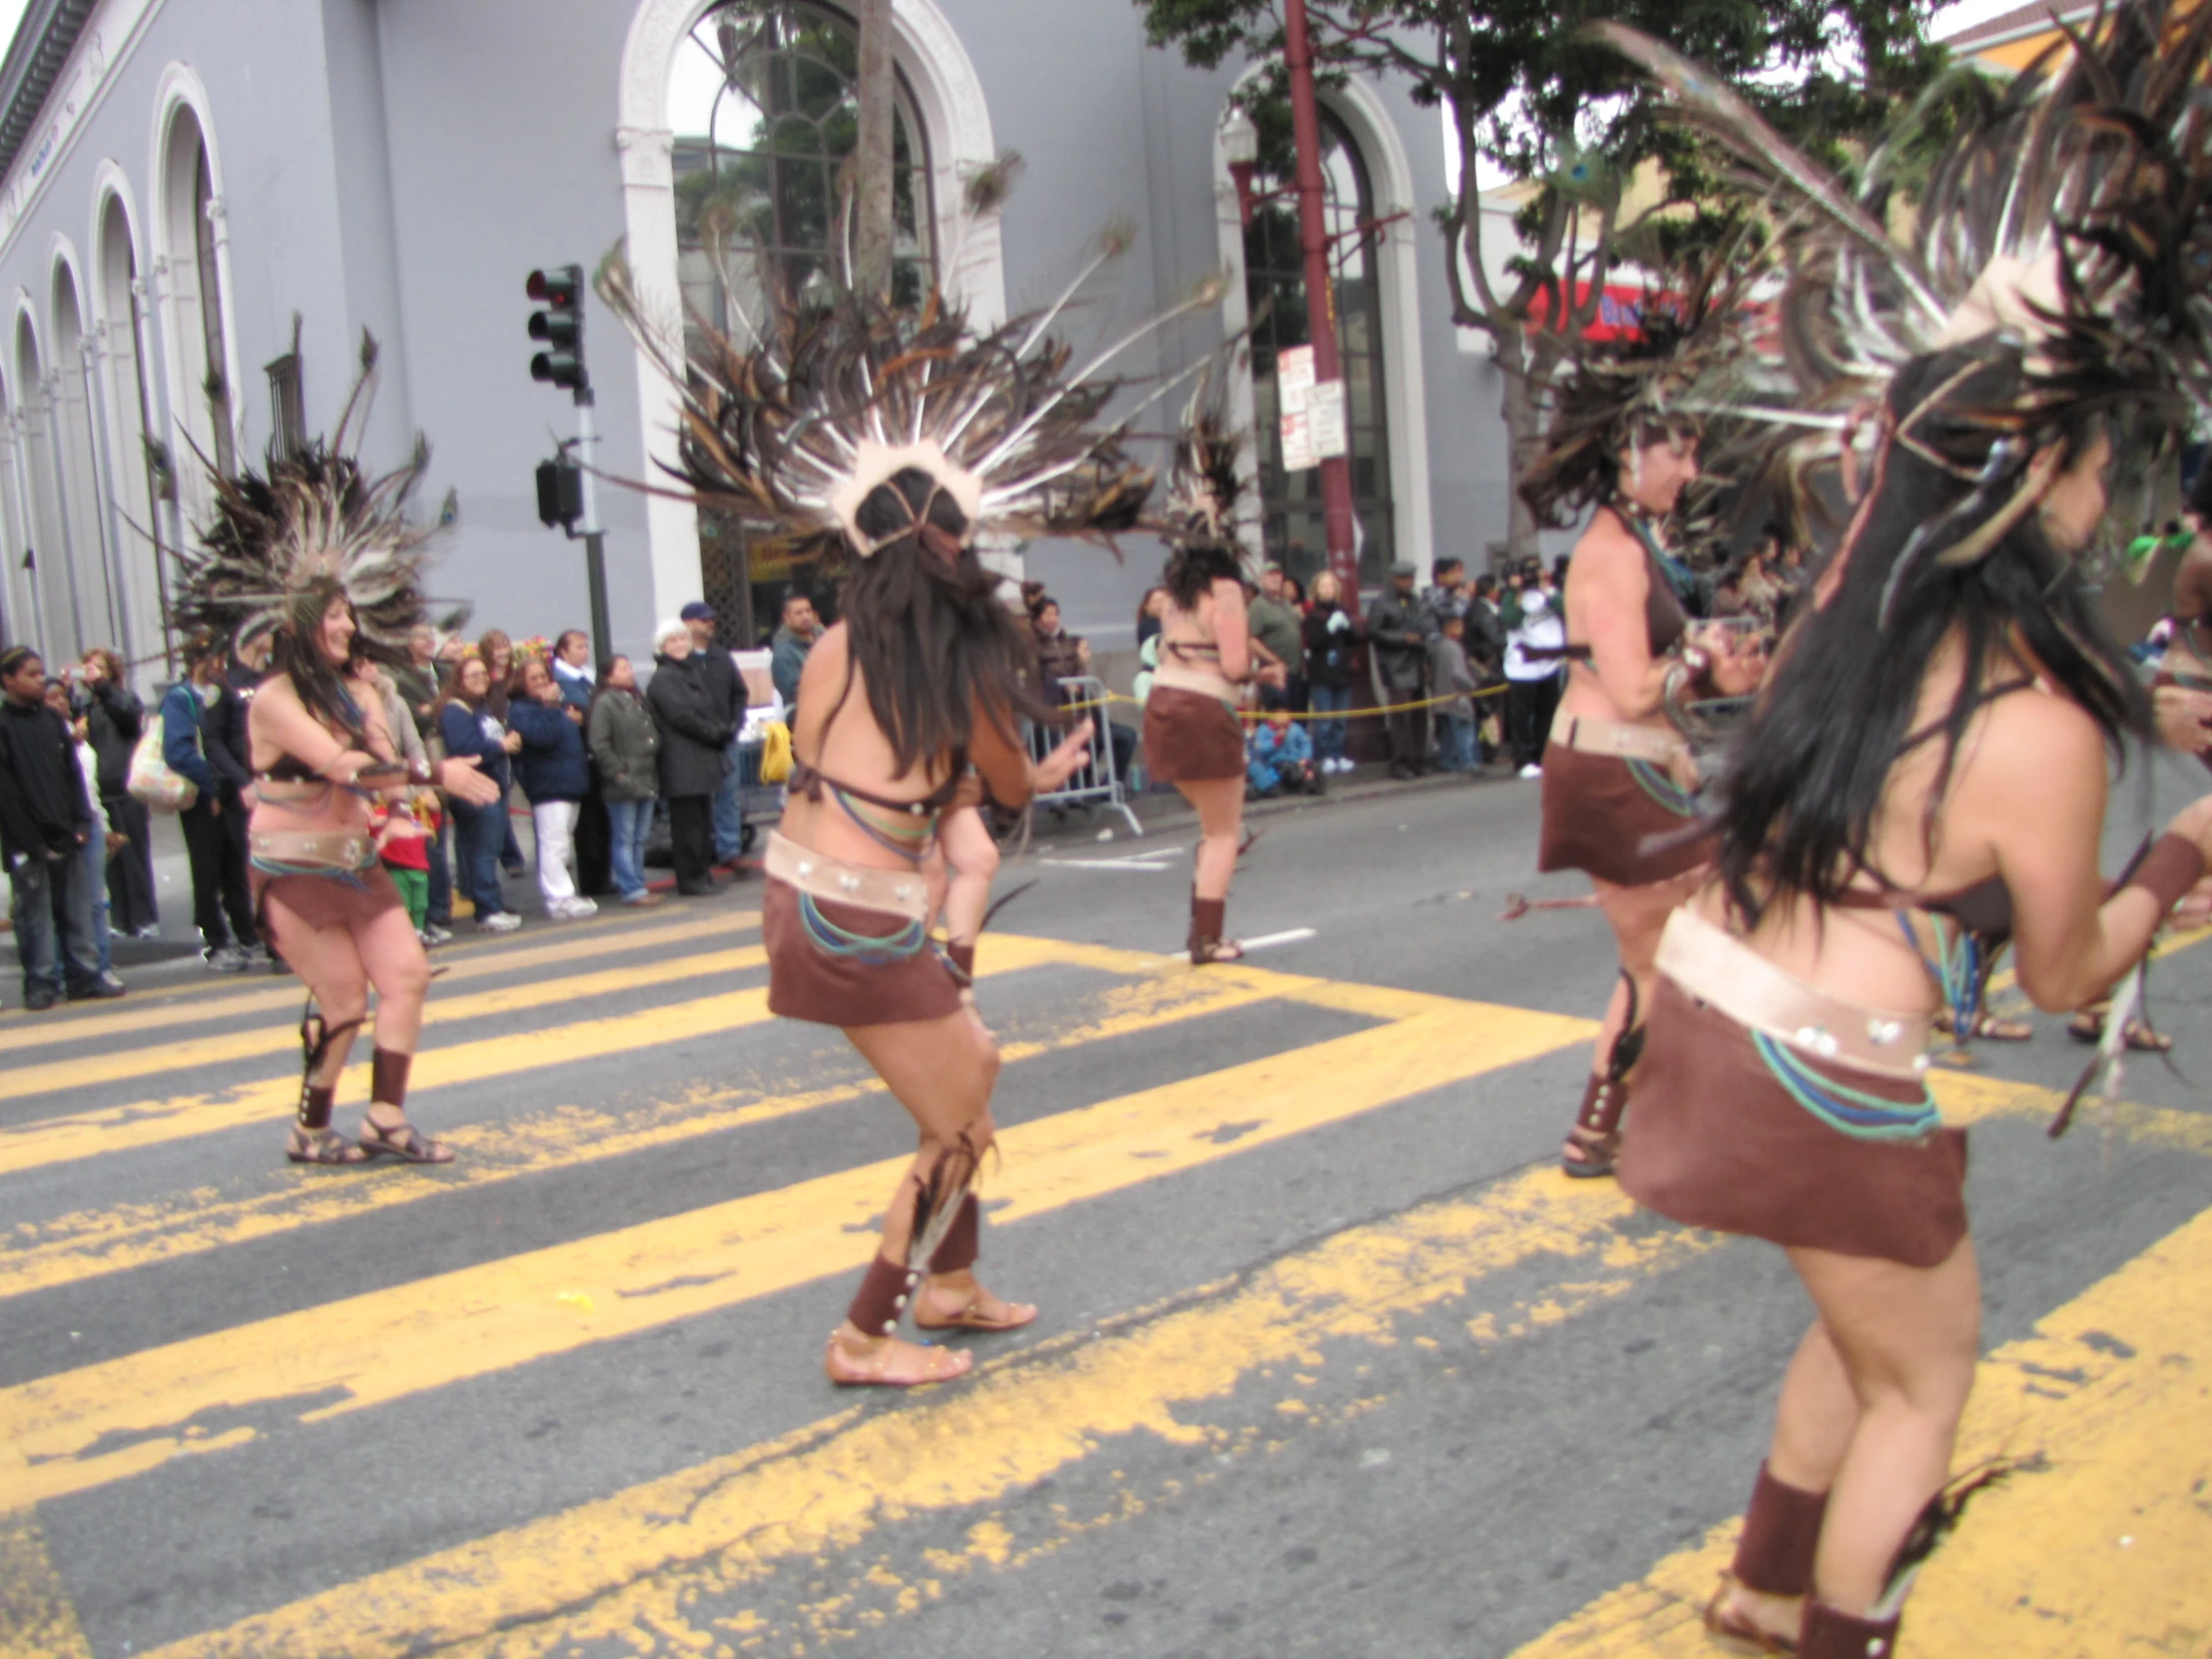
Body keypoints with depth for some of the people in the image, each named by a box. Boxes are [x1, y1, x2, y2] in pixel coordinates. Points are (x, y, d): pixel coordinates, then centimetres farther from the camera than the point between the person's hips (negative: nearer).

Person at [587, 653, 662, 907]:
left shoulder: (639, 701, 17)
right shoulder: (604, 703, -8)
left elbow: (653, 736, 22)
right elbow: (598, 745, -13)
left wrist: (655, 773, 13)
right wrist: (618, 772, -16)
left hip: (646, 780, 8)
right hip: (623, 784, -8)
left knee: (639, 838, 12)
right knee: (624, 840, -3)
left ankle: (633, 883, 19)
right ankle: (633, 889, -3)